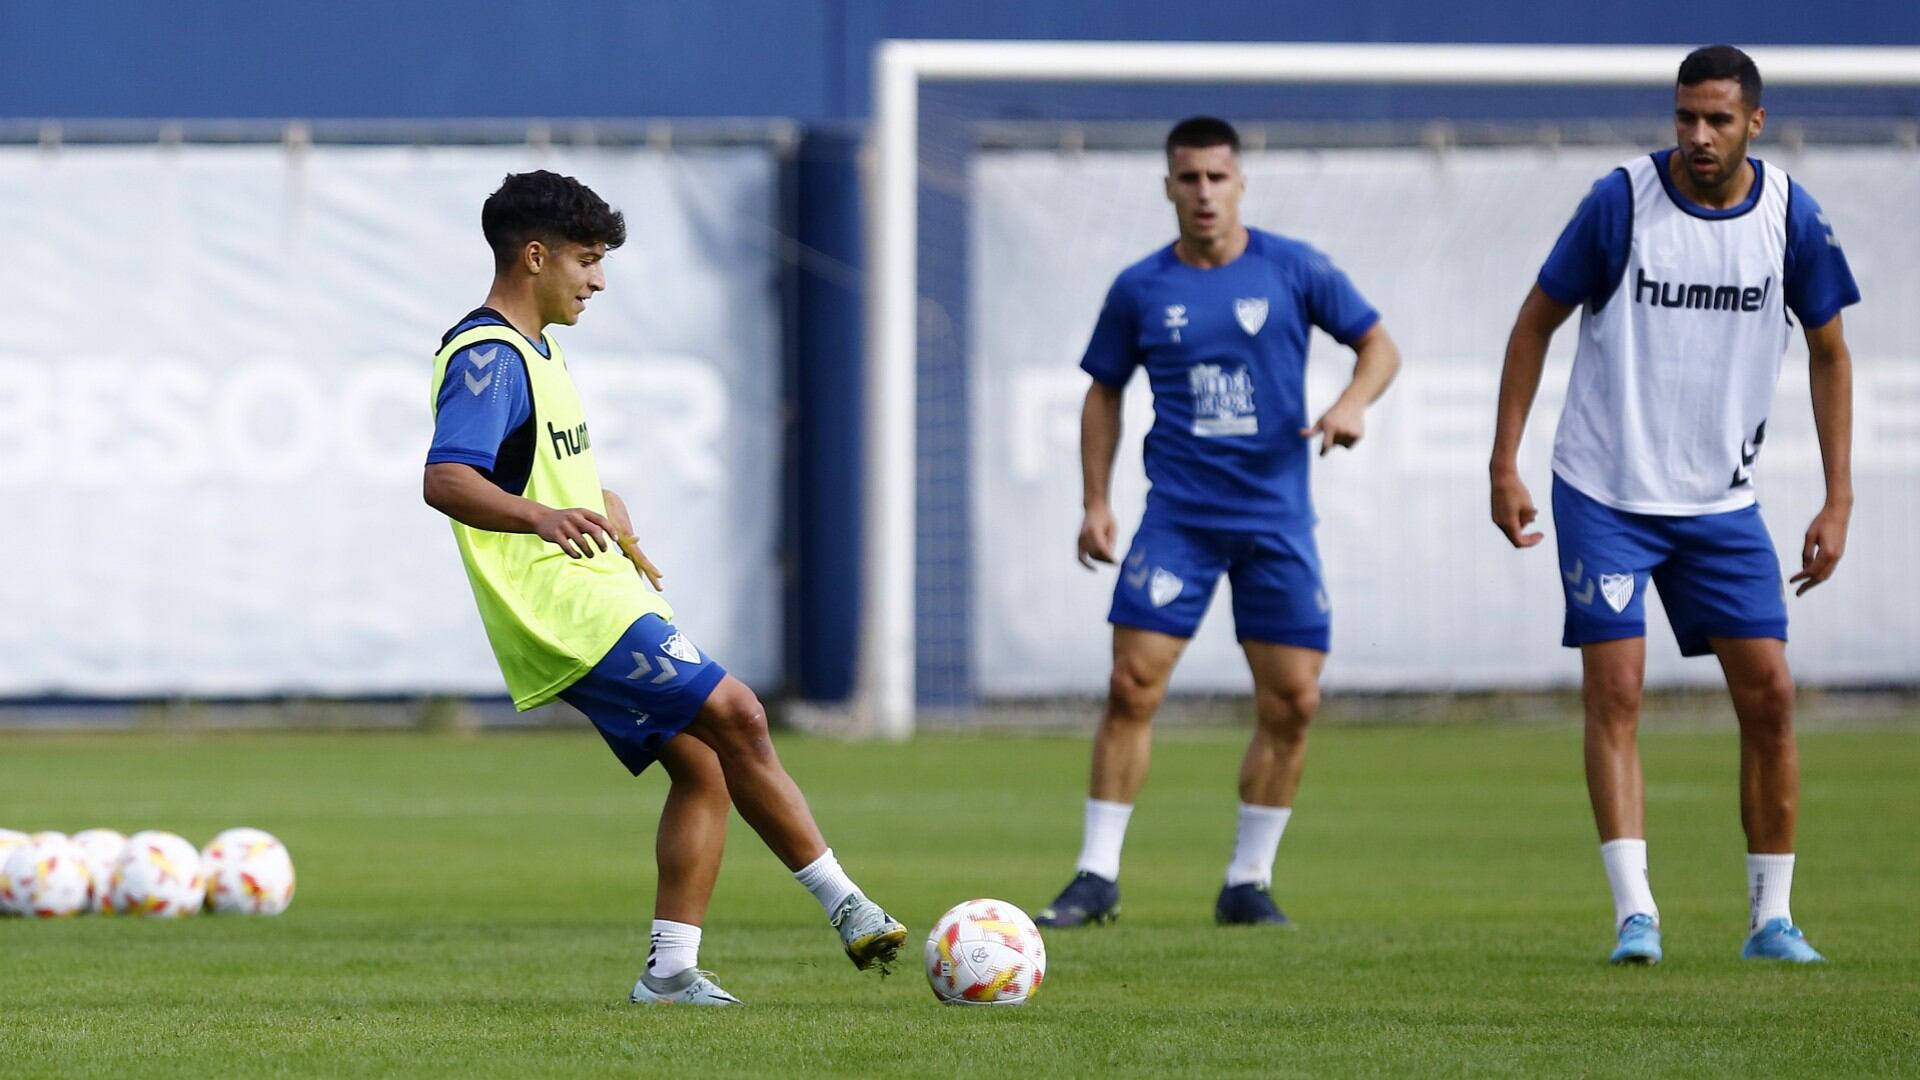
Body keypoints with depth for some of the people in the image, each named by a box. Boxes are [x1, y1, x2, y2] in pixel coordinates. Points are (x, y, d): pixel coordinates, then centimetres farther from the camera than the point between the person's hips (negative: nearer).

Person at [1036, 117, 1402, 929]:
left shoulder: (1292, 270, 0)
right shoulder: (1140, 289, 3)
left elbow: (1380, 346, 6)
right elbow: (1105, 392, 14)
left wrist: (1353, 402, -15)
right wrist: (1095, 503, 5)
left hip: (1276, 519, 0)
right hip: (1178, 517, 0)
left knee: (1293, 701, -2)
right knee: (1132, 686, -10)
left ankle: (1248, 882, 11)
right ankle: (1096, 877, -2)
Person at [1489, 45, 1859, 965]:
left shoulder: (1789, 216, -4)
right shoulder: (1620, 202, -11)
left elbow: (1829, 353, 8)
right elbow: (1536, 323, -1)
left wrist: (1838, 499, 2)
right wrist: (1505, 465, -5)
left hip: (1721, 501, 3)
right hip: (1603, 495, -3)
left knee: (1769, 695, -3)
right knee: (1614, 693, -11)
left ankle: (1772, 917, 8)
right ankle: (1635, 913, -9)